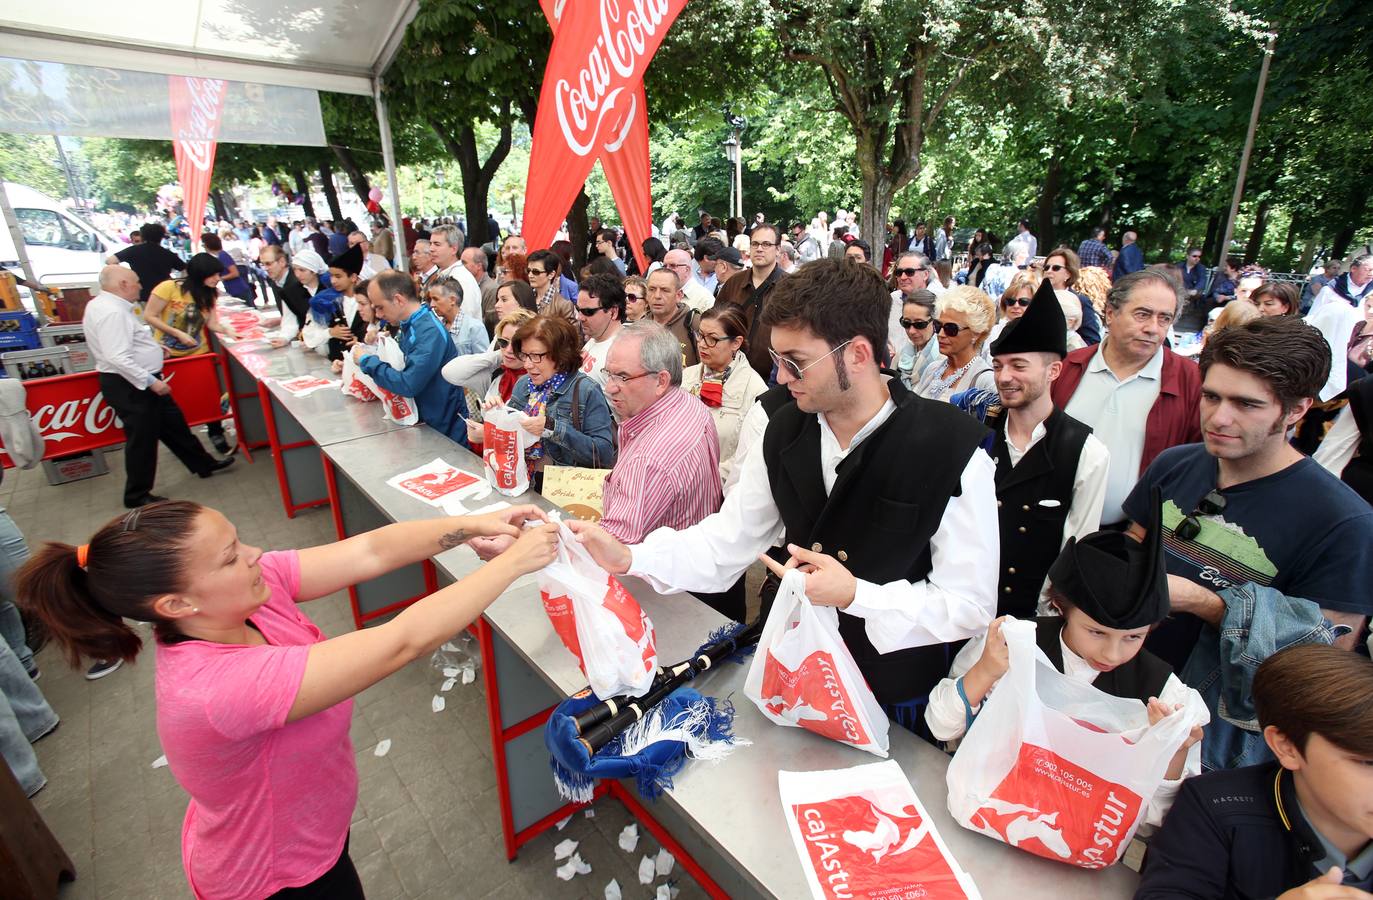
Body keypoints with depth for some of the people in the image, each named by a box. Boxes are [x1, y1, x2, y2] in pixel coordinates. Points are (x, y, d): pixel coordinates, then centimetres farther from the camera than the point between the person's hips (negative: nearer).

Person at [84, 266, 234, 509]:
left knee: (172, 423, 19)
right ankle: (137, 495, 16)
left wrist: (153, 347, 24)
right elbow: (117, 358, -30)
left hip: (138, 382, 11)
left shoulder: (106, 304, 9)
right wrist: (150, 381, -26)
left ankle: (204, 464, 34)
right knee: (142, 438, 2)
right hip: (130, 385, -11)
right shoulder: (112, 312, -24)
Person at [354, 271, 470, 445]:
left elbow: (408, 385, -31)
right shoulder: (409, 326, 4)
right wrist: (372, 354, -3)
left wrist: (367, 361, -18)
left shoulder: (430, 332, -25)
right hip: (424, 424, 9)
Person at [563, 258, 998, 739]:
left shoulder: (951, 449, -24)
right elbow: (727, 539, -6)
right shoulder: (784, 431, -10)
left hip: (898, 692, -3)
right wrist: (629, 557, -18)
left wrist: (855, 595, -30)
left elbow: (971, 605, -18)